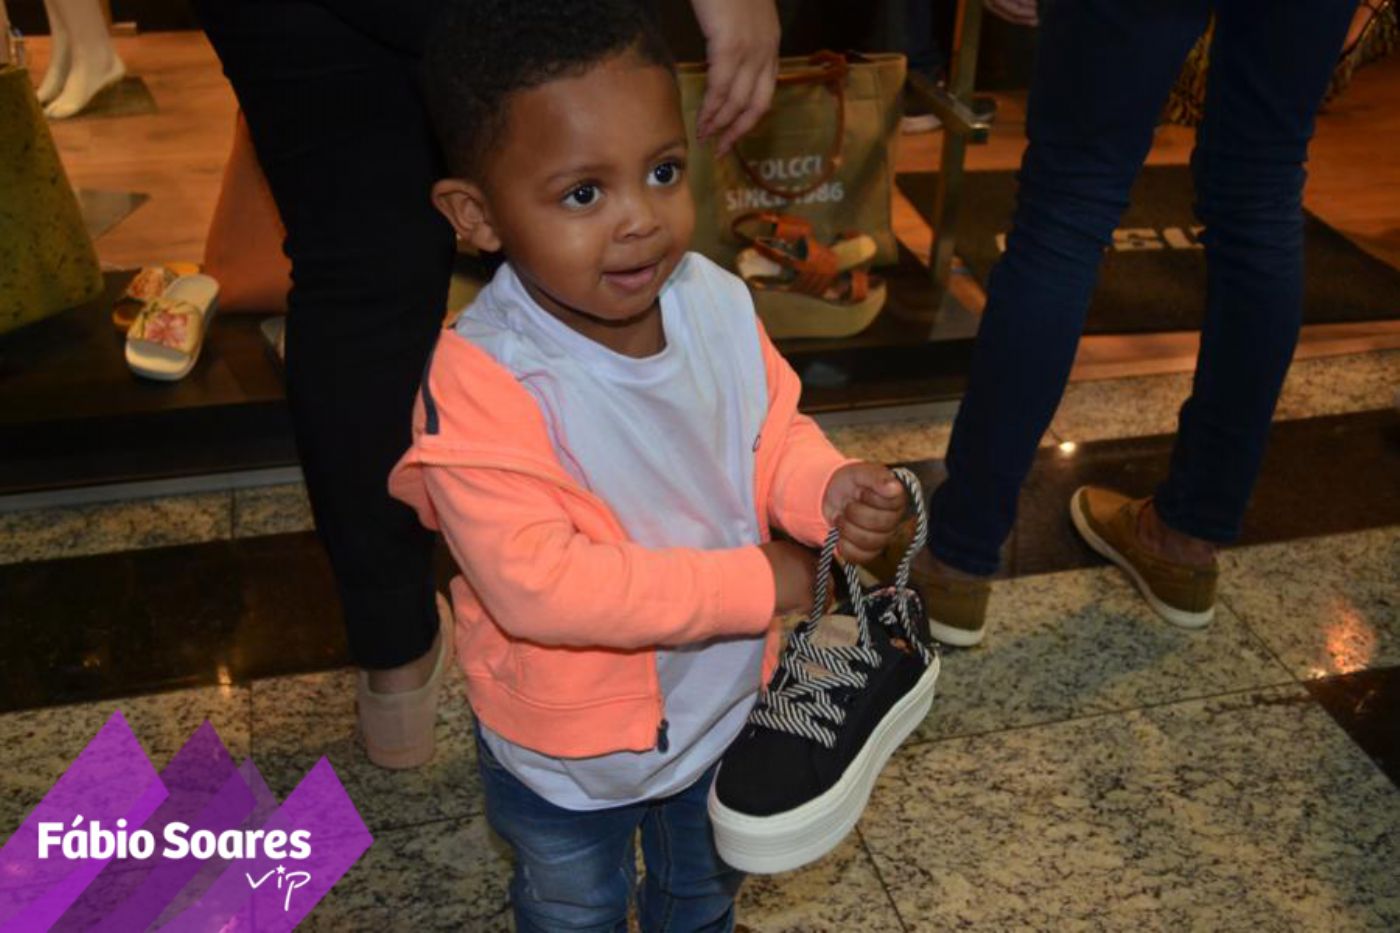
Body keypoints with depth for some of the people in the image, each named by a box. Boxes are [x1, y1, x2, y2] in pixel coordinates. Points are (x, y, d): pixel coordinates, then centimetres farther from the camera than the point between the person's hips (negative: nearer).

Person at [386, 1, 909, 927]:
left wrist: (825, 487, -26)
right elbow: (537, 585, -37)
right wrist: (754, 585, -32)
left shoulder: (718, 302, -18)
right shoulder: (482, 383, -35)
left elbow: (775, 431, -2)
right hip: (569, 746, -4)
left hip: (723, 695, 5)